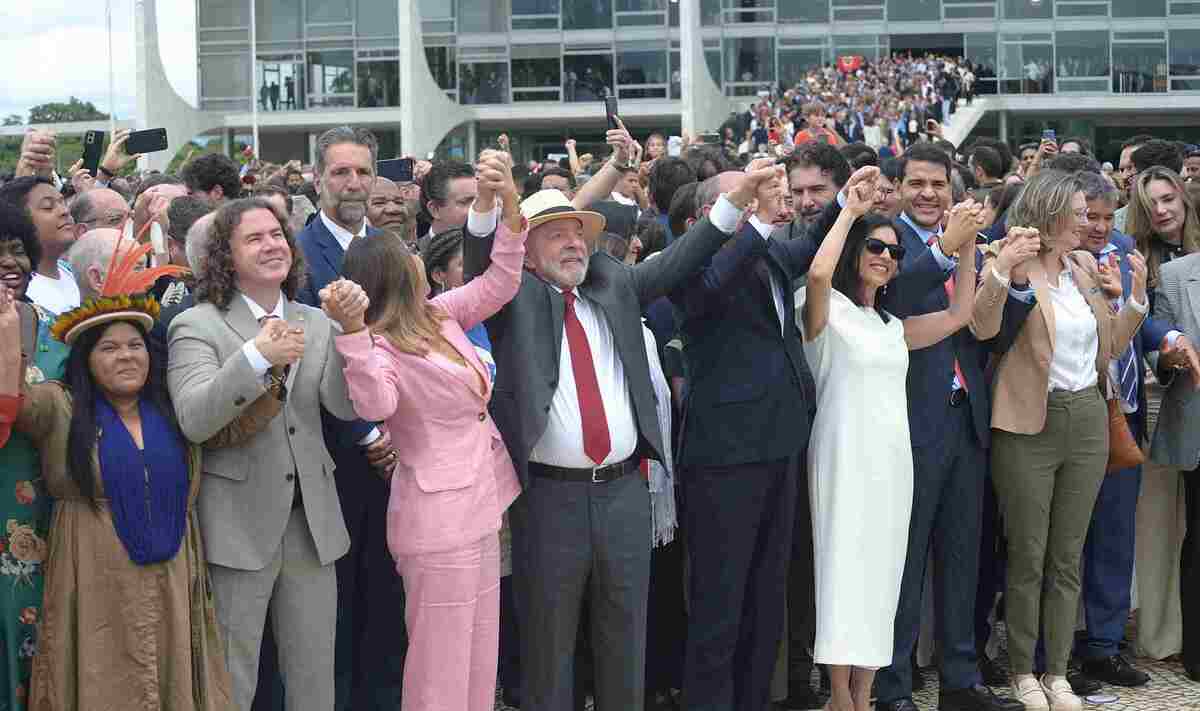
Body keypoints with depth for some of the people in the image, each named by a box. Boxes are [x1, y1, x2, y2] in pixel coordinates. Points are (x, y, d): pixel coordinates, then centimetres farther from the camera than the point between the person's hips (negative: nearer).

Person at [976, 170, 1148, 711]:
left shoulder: (1085, 267, 11)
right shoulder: (1014, 266, -8)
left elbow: (1109, 346, 15)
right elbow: (983, 327, -26)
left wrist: (1137, 293, 4)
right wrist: (1002, 266, -34)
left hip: (1086, 421, 6)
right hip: (1029, 426, -5)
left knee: (1068, 555, 10)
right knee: (1027, 555, 3)